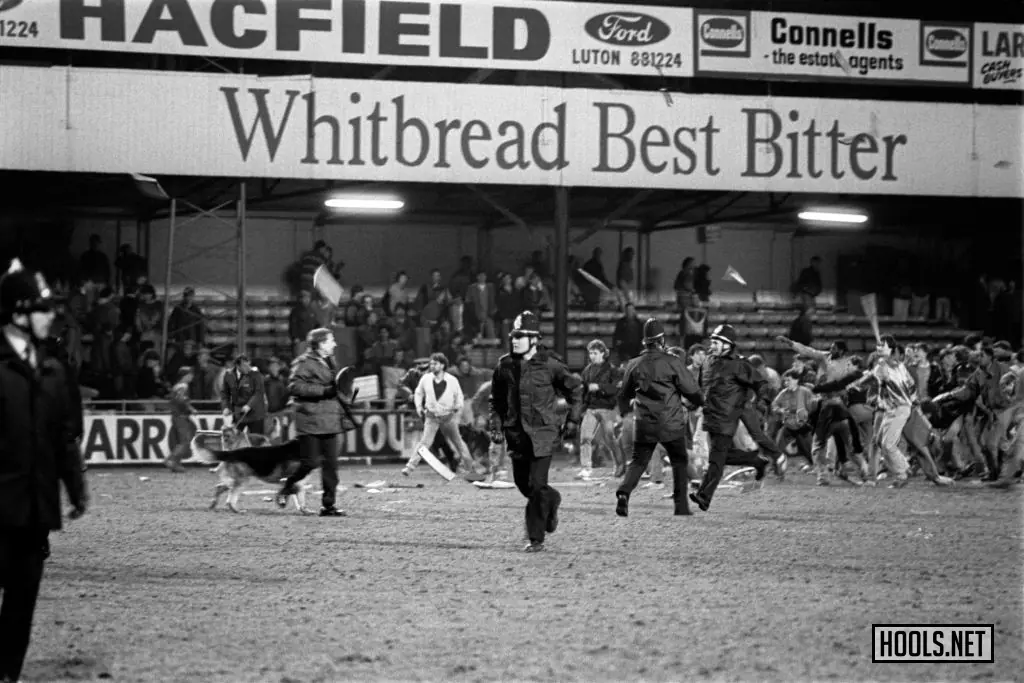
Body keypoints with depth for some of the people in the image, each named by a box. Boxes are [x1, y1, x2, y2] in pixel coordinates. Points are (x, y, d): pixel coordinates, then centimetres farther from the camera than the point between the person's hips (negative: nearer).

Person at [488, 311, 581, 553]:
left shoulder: (549, 364, -7)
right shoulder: (504, 365, 3)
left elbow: (574, 389, 6)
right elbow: (496, 400, 15)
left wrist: (572, 420, 4)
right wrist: (496, 426, 5)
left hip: (542, 433, -4)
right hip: (516, 433, 4)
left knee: (536, 486, -10)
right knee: (523, 484, 11)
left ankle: (536, 539, -2)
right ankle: (551, 499, 42)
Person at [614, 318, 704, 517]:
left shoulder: (634, 365, 1)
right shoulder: (672, 362, -10)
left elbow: (624, 394, 15)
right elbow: (691, 389, -6)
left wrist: (623, 412, 35)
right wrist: (698, 402, 17)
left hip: (644, 424, 2)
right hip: (671, 424, -2)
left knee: (638, 461, 8)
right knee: (679, 461, 14)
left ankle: (624, 492, -17)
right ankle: (681, 504, 12)